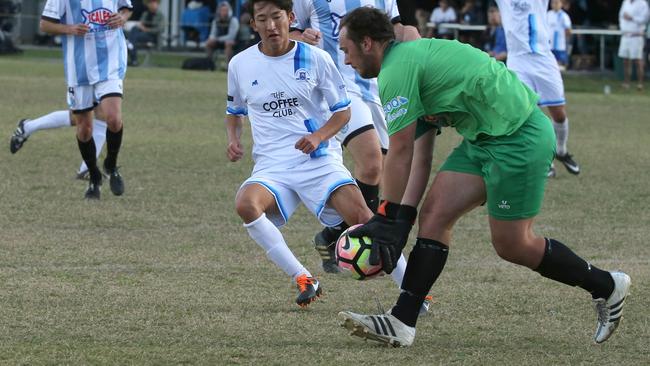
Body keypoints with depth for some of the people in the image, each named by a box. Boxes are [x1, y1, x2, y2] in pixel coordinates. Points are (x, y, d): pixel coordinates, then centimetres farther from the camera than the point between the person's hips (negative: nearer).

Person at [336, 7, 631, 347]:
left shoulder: (396, 71, -16)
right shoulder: (413, 53, 15)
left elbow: (400, 153, -16)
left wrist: (387, 218, -9)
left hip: (517, 138, -10)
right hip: (485, 138, 10)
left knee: (511, 245, -2)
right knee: (434, 214, 1)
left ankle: (606, 286, 16)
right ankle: (401, 322, -3)